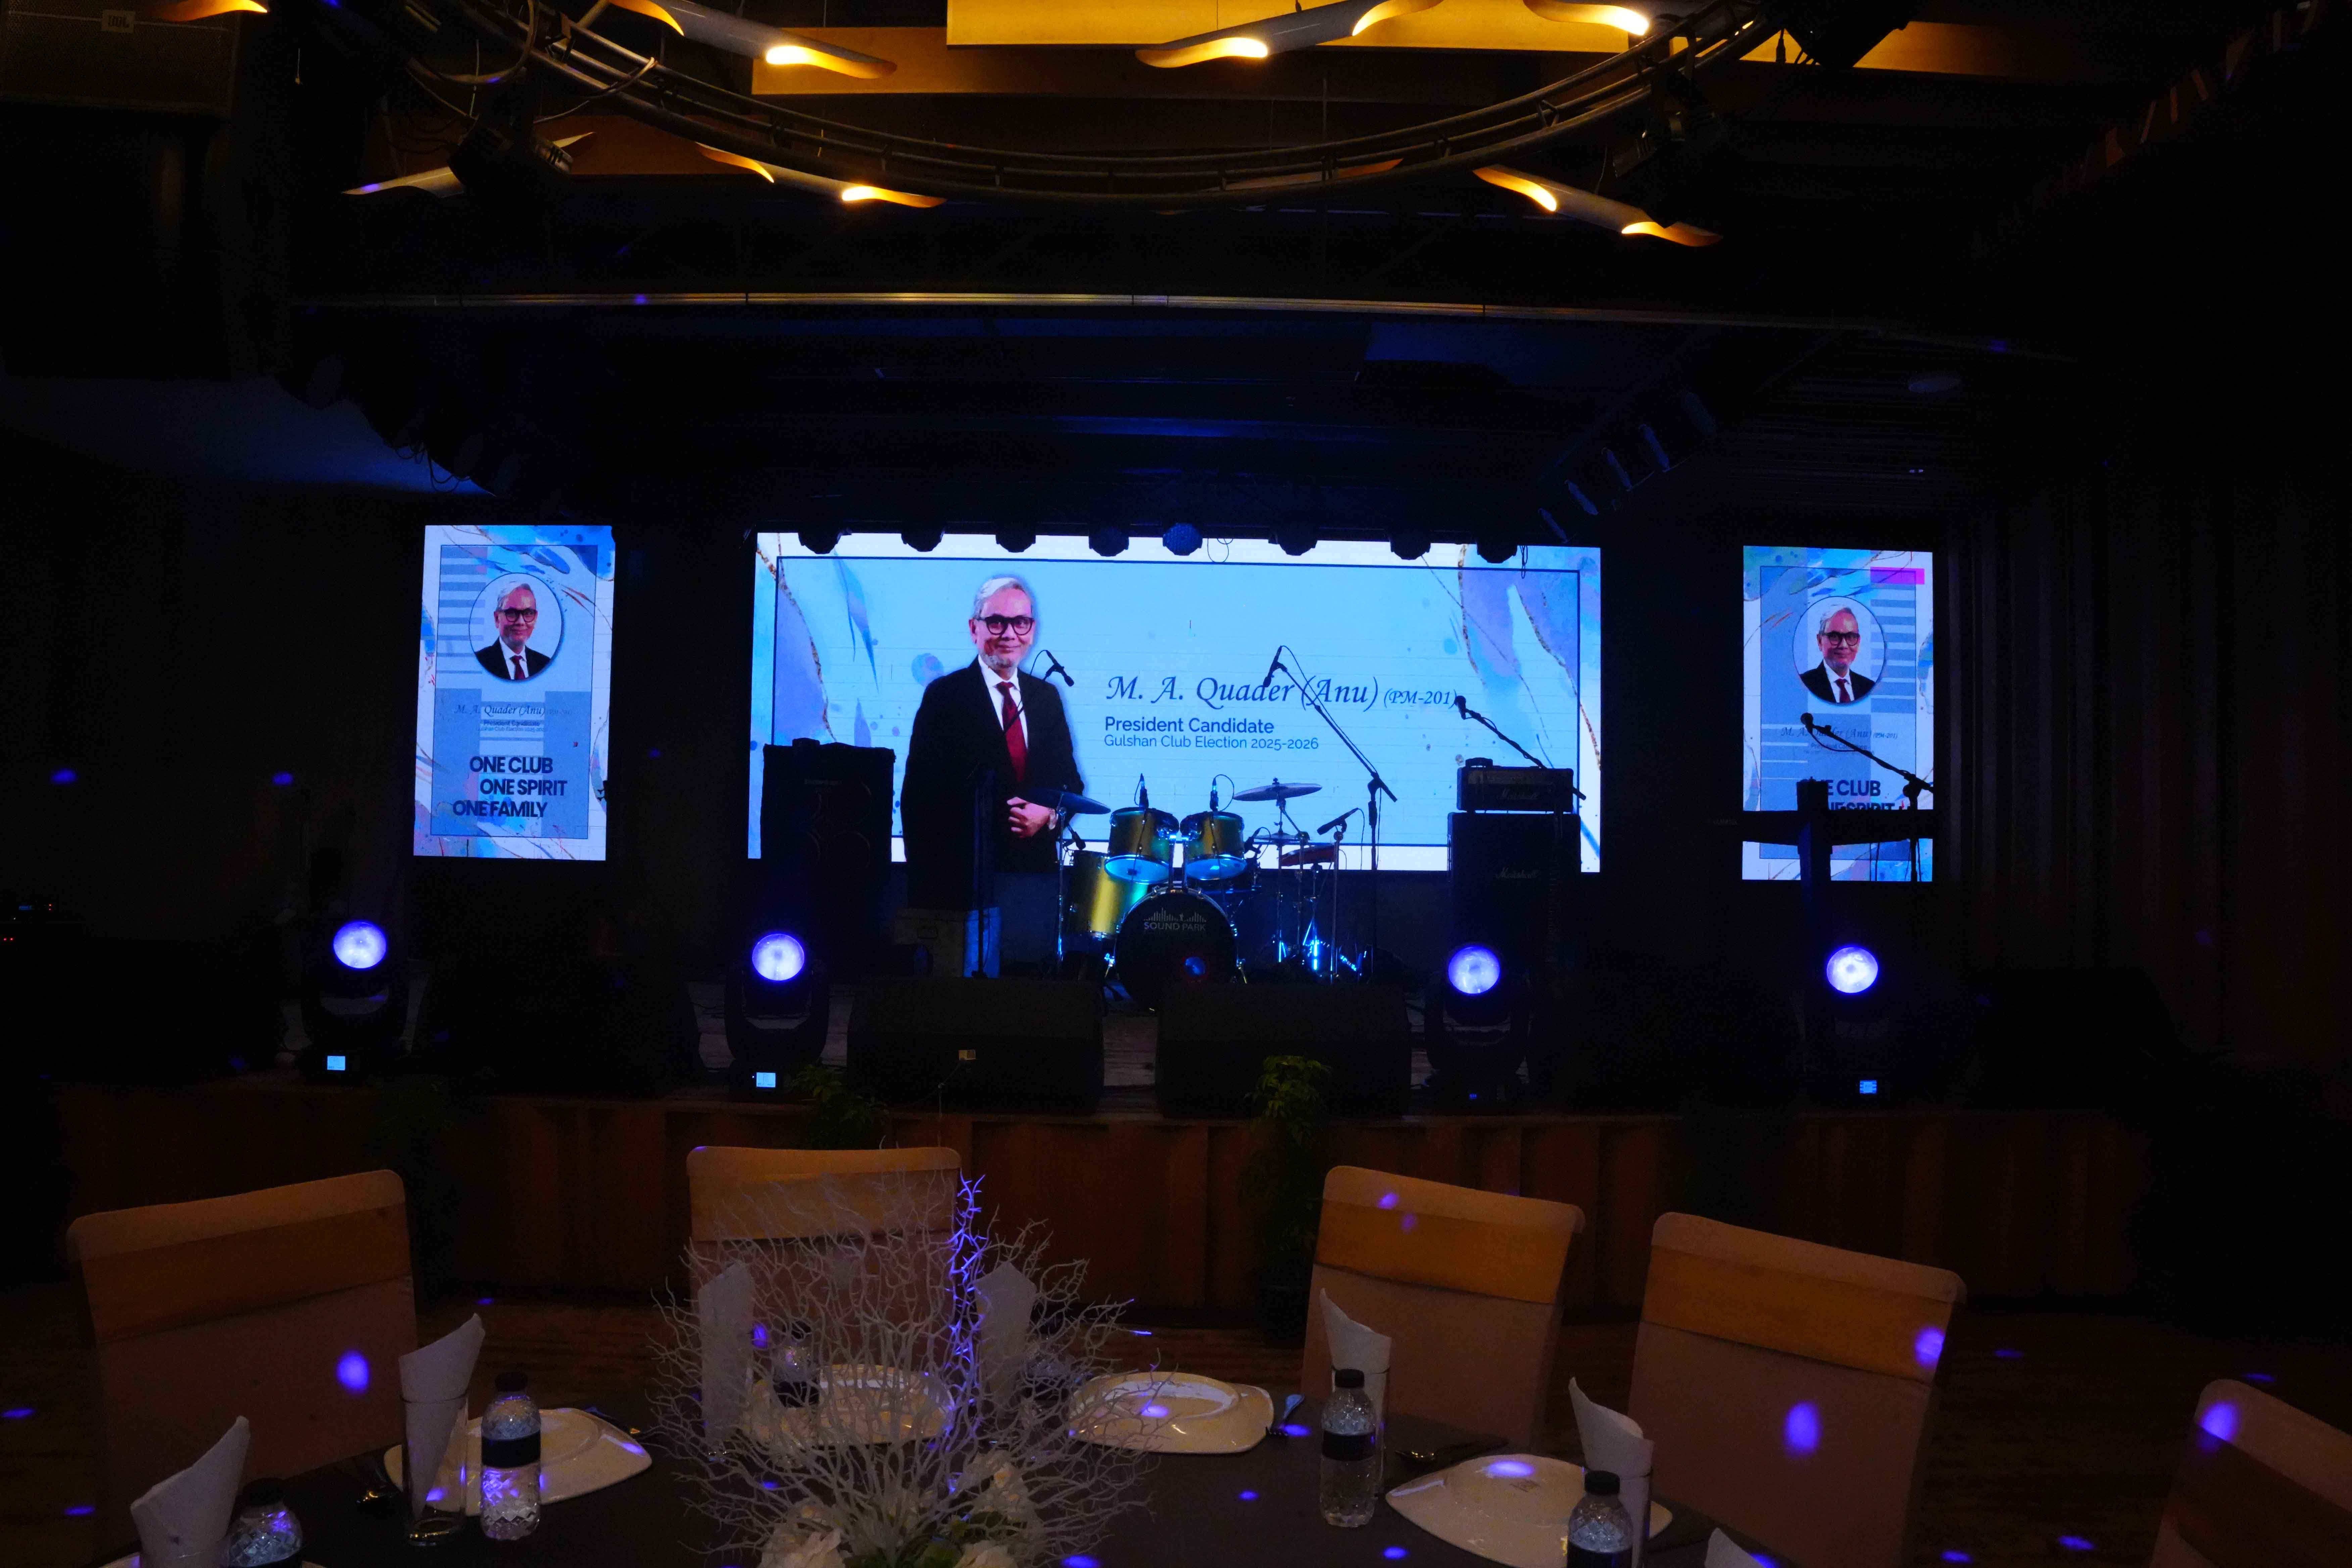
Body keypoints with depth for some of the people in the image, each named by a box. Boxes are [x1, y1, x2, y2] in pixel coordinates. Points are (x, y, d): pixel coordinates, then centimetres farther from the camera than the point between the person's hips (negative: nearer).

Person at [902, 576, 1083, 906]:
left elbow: (1069, 779, 14)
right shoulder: (945, 696, -4)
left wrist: (1050, 814, -8)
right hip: (963, 875, -4)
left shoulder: (1047, 697, 10)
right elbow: (920, 793, -8)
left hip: (1037, 870, 4)